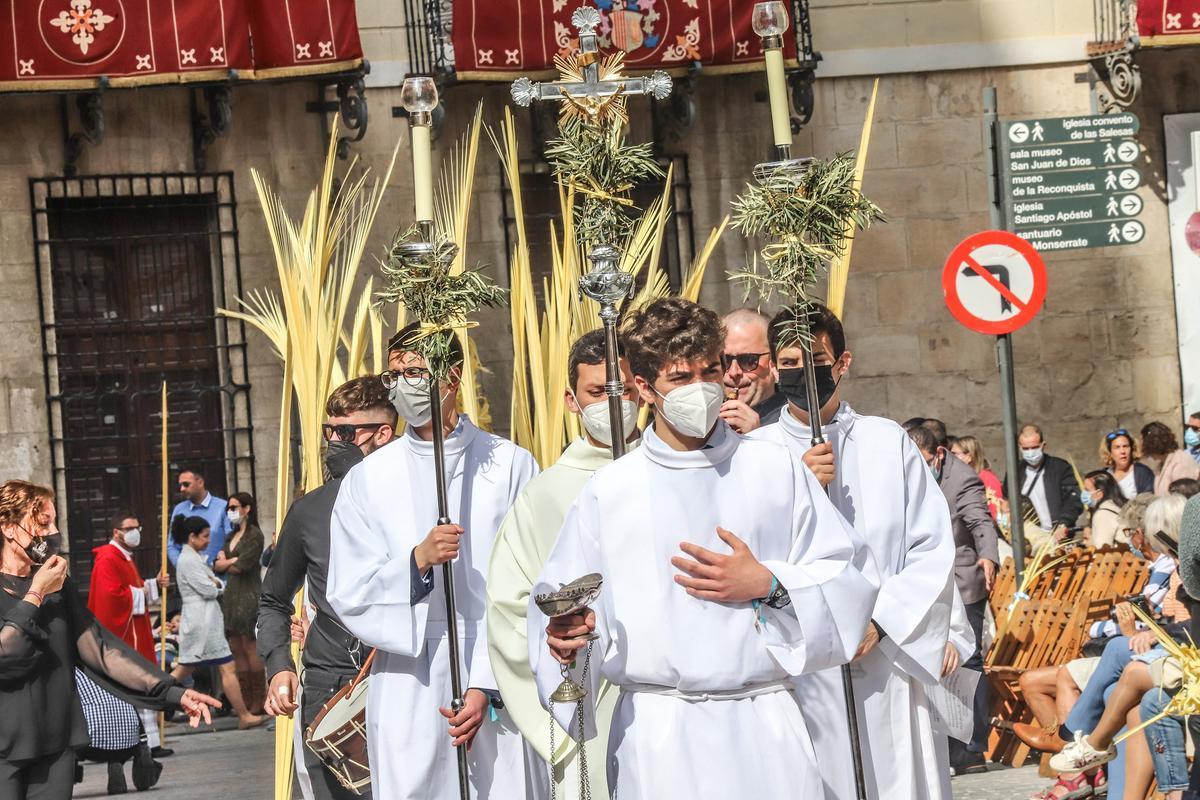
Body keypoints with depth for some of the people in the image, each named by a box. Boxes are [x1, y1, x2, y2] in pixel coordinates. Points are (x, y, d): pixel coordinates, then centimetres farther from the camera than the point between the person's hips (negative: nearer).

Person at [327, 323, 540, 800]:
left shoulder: (510, 466, 3)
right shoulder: (368, 479, 9)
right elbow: (348, 596, 5)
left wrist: (488, 687, -8)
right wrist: (417, 560, -12)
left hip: (499, 692, -1)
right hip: (409, 689, 1)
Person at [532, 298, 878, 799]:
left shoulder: (776, 471, 8)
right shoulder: (609, 490, 6)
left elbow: (846, 579, 5)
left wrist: (767, 585, -10)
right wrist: (565, 638, -16)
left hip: (765, 724, 1)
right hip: (657, 732, 0)